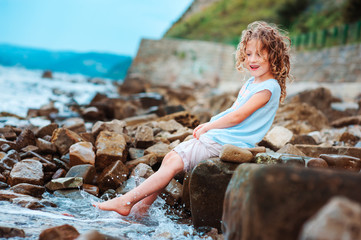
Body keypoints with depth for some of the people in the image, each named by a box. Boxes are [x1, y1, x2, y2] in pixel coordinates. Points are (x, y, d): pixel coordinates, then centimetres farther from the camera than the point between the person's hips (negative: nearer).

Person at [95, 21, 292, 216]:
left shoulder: (269, 88, -13)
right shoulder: (250, 83, 15)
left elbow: (238, 116, -16)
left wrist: (209, 126, -6)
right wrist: (207, 125, 6)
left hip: (224, 143, -9)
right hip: (214, 136, 9)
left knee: (174, 163, -14)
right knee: (170, 157, 2)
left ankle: (126, 201, -9)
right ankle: (142, 207, 6)